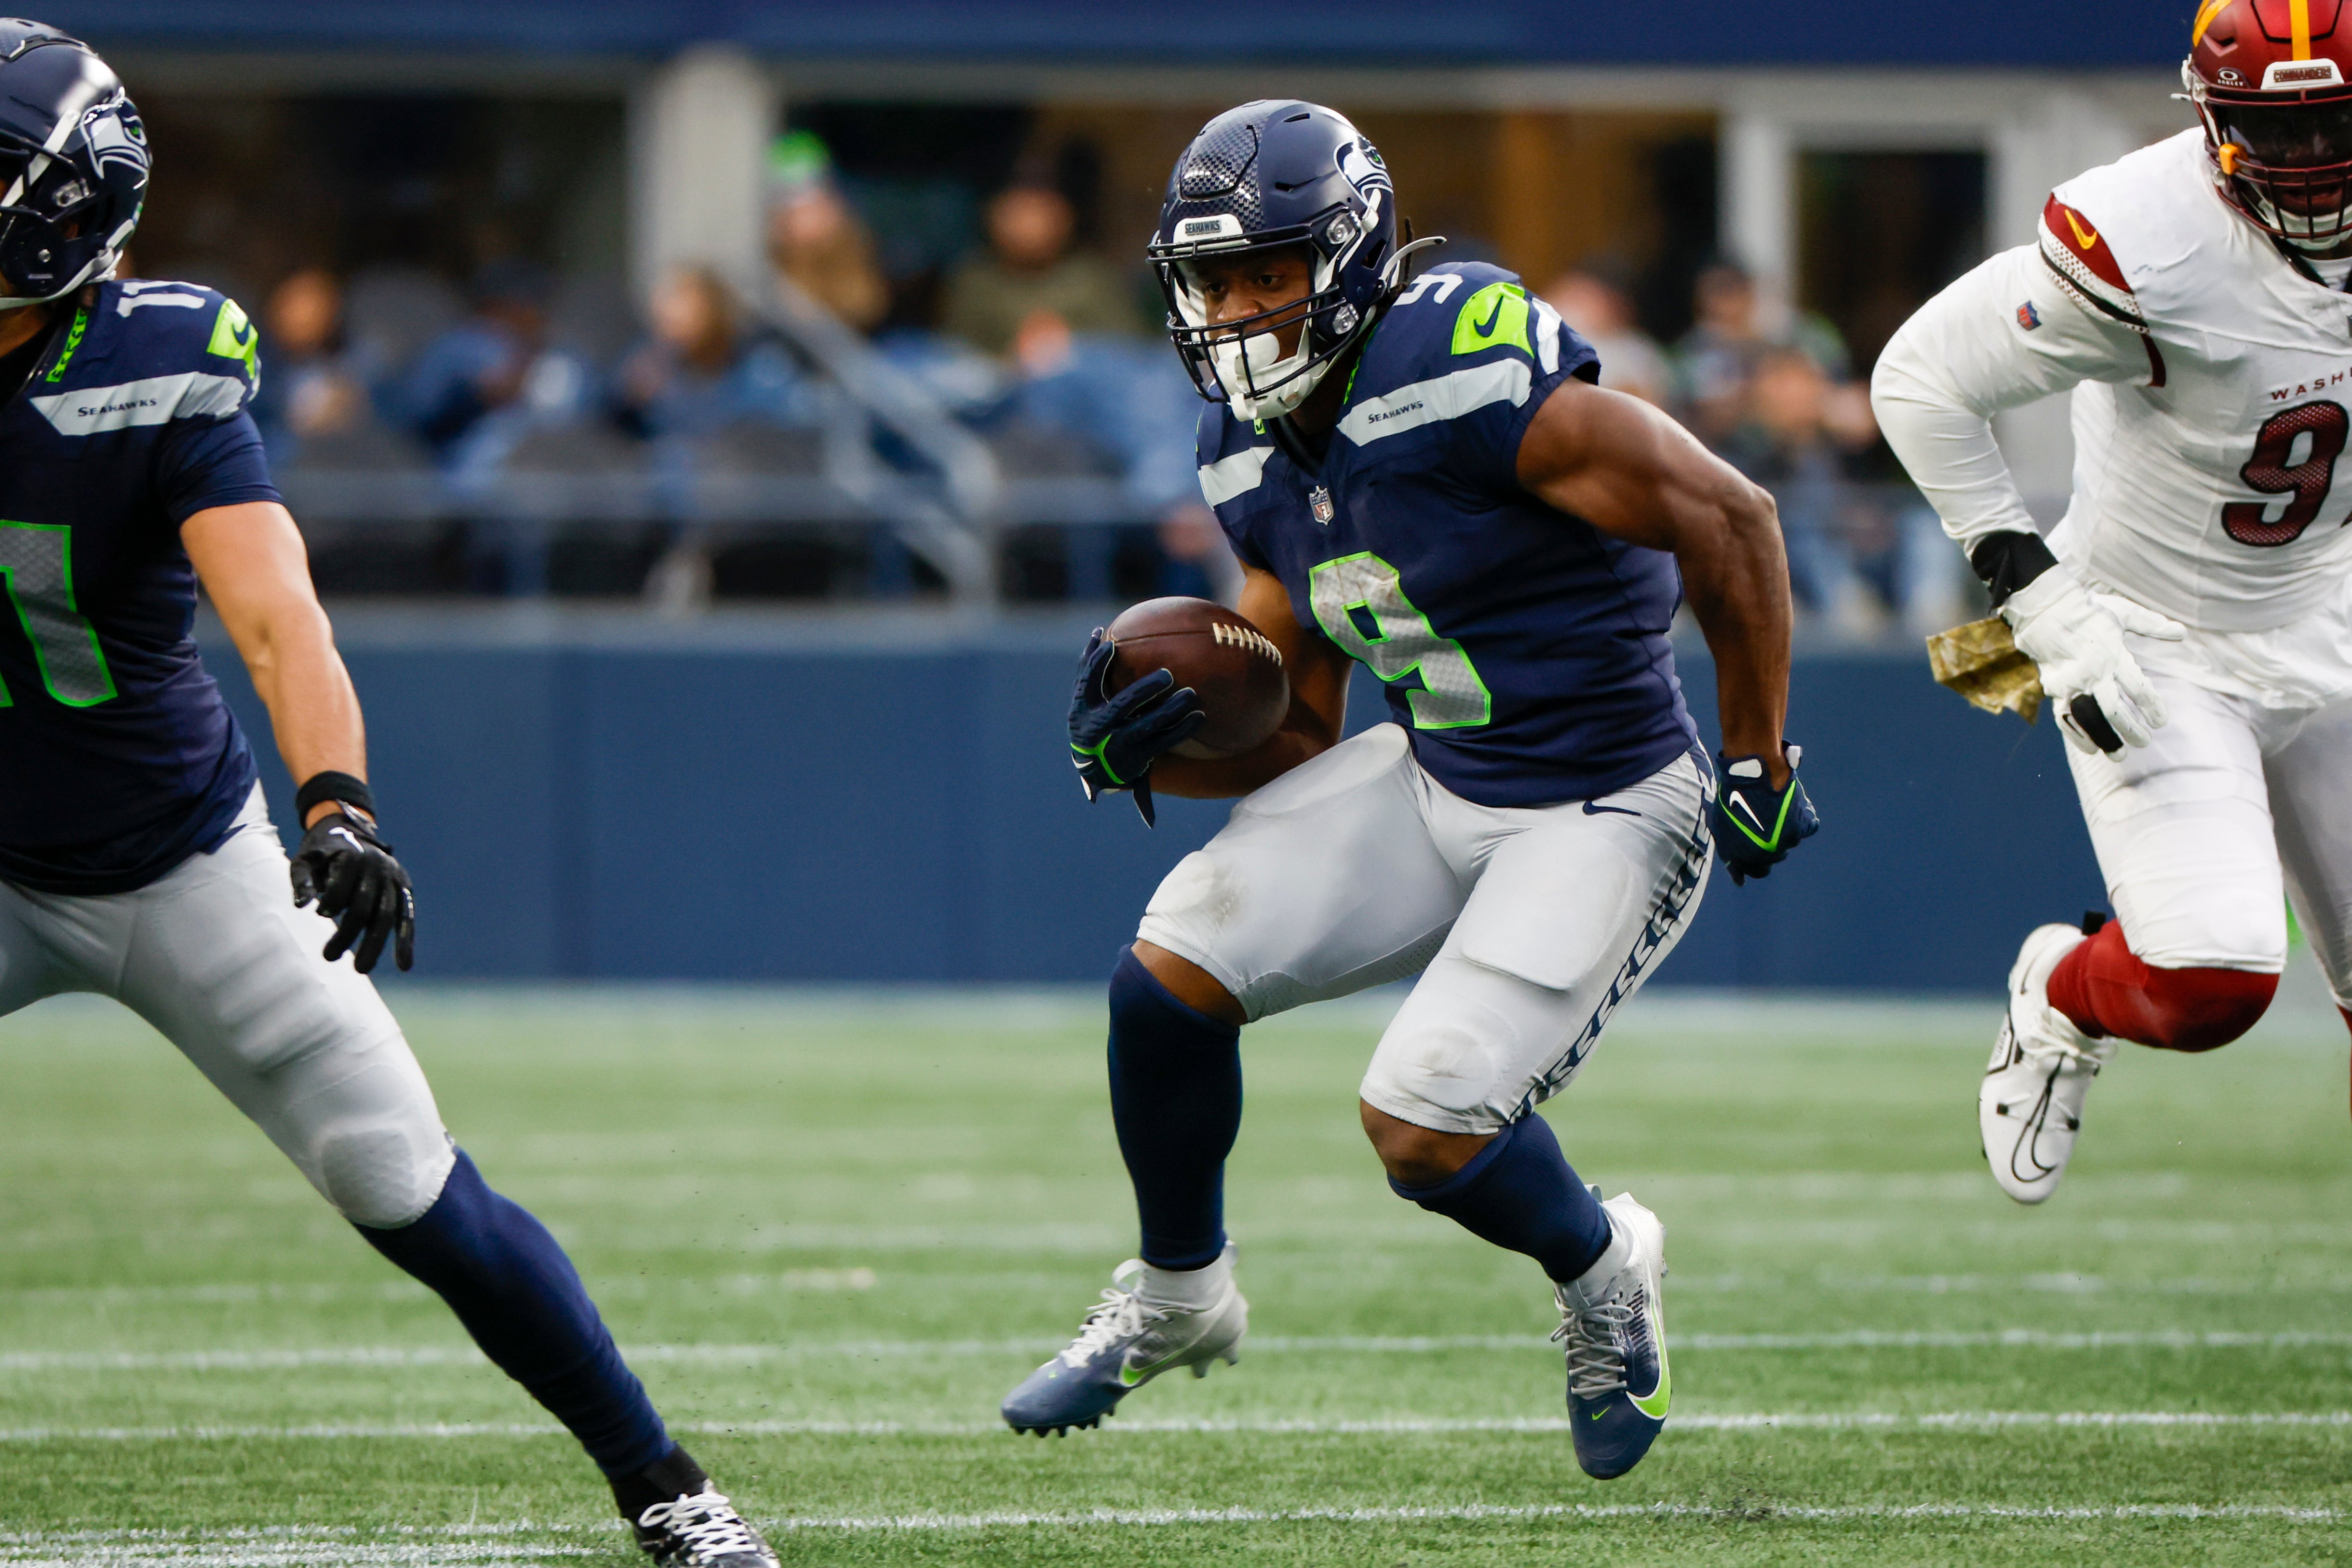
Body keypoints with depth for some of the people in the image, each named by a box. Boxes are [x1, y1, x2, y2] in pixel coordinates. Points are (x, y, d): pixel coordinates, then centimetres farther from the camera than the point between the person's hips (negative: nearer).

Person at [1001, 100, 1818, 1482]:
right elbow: (1300, 738, 9)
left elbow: (1730, 521, -21)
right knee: (1170, 972, -6)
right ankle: (1177, 1300, 18)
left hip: (1599, 817, -7)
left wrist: (1759, 764, -14)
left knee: (1424, 1128, -17)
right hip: (1430, 782, 7)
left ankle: (1602, 1272, 18)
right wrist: (1149, 752, -12)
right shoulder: (1259, 458, 2)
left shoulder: (1468, 375, -26)